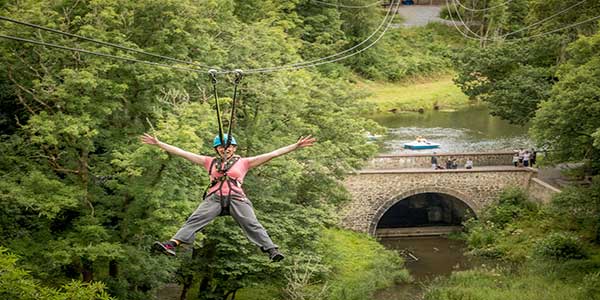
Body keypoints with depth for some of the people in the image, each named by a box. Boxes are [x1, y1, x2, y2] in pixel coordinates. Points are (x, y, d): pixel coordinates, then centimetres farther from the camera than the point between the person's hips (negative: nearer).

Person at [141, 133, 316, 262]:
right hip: (214, 198, 1)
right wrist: (158, 143, 19)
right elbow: (181, 153, 22)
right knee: (194, 220, -19)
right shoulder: (210, 162, 23)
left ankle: (272, 251, -33)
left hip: (237, 198, -1)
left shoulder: (244, 162, 17)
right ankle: (171, 245, -35)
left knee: (252, 224, -21)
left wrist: (296, 146, 4)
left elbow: (272, 154, 11)